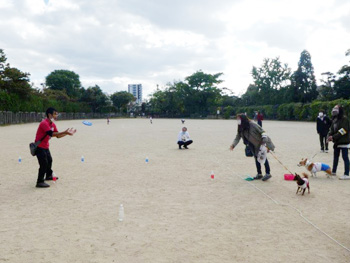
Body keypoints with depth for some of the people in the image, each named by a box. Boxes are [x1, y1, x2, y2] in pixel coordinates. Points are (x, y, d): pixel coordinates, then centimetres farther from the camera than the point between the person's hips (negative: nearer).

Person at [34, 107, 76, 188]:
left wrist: (67, 133, -3)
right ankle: (40, 182, -6)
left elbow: (58, 135, 10)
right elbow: (51, 134, -37)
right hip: (40, 147, -10)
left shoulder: (53, 124, 6)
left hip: (46, 146, 10)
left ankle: (49, 176, 44)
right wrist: (64, 132, -40)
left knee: (49, 161, 23)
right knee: (44, 164, -13)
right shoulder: (44, 123, -24)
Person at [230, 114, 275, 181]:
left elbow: (262, 131, -24)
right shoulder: (241, 128, -5)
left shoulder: (252, 124, -27)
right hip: (254, 145, 7)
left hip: (261, 142, -7)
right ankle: (259, 174, 19)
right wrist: (233, 145, -20)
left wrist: (265, 143, -29)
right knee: (256, 158, 10)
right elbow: (238, 137, -4)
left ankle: (268, 173, 1)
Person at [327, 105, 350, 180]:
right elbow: (332, 129, 12)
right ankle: (333, 171, 30)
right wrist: (329, 136, -7)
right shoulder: (334, 119, 12)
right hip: (337, 142, 9)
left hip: (344, 141, -9)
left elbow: (344, 130, -20)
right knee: (335, 157, 18)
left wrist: (334, 137, -22)